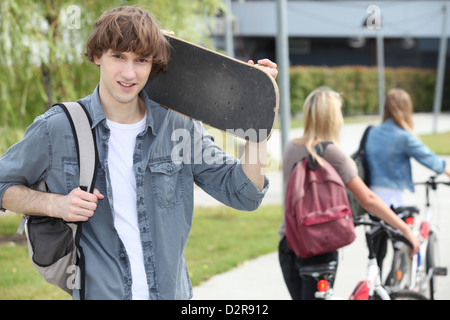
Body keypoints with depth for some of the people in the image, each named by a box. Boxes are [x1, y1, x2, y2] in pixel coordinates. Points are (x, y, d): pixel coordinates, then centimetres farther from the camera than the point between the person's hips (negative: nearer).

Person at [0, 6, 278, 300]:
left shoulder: (179, 126, -2)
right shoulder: (56, 129, -8)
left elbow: (245, 193, -2)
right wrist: (56, 205, -13)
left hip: (172, 291, 3)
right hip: (99, 292, -2)